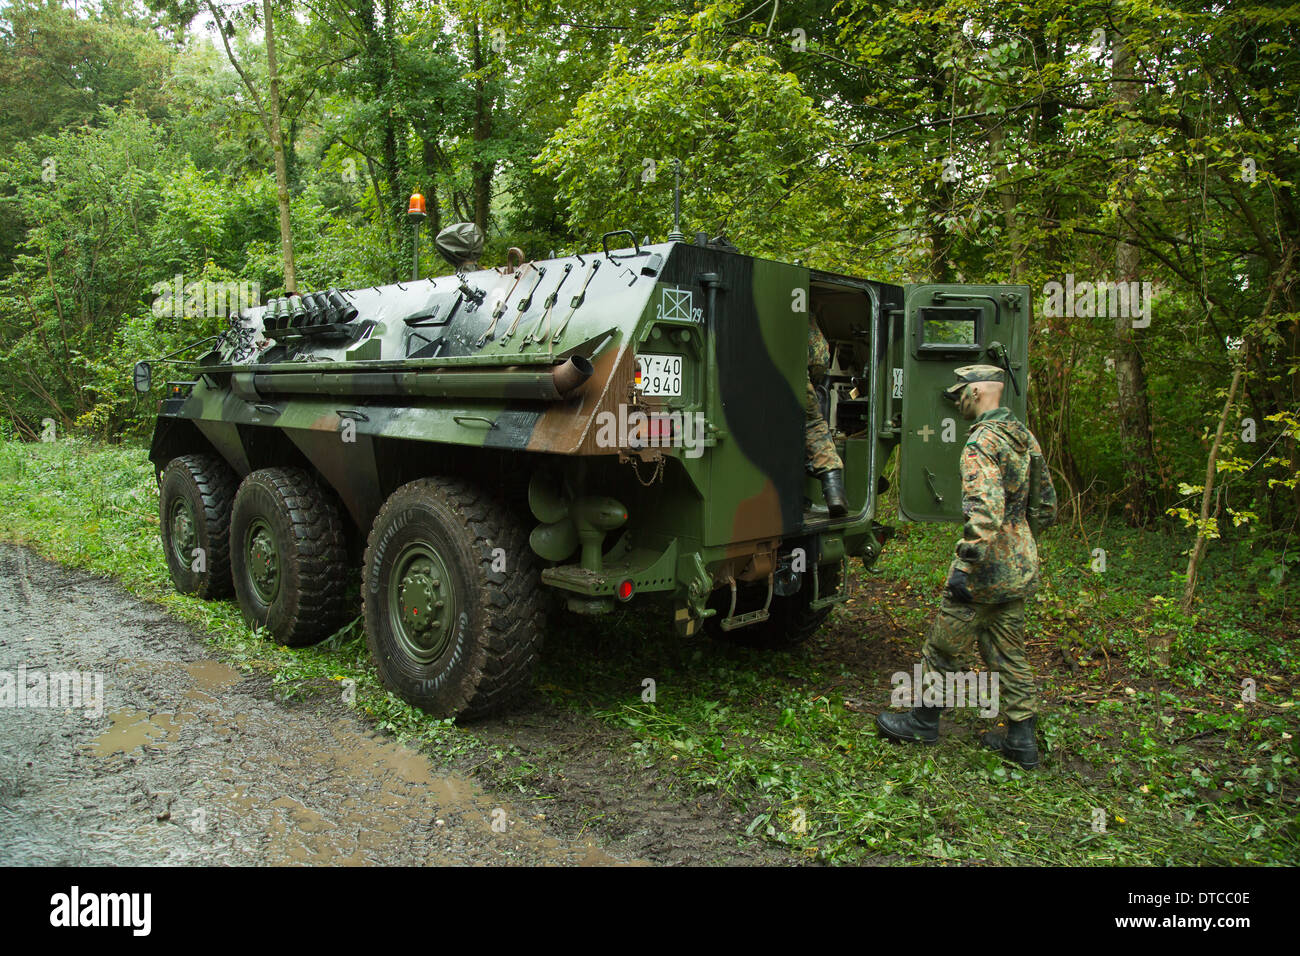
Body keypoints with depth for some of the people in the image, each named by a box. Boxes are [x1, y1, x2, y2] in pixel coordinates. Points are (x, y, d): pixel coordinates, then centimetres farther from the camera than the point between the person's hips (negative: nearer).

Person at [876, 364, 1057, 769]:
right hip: (1022, 569, 9)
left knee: (944, 648, 7)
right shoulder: (1025, 437, 10)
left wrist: (966, 564, -29)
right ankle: (1021, 740, 22)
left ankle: (923, 721, 22)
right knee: (1008, 653, 16)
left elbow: (986, 511, -30)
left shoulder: (982, 442, -18)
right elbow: (1046, 505, 18)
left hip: (987, 569, -9)